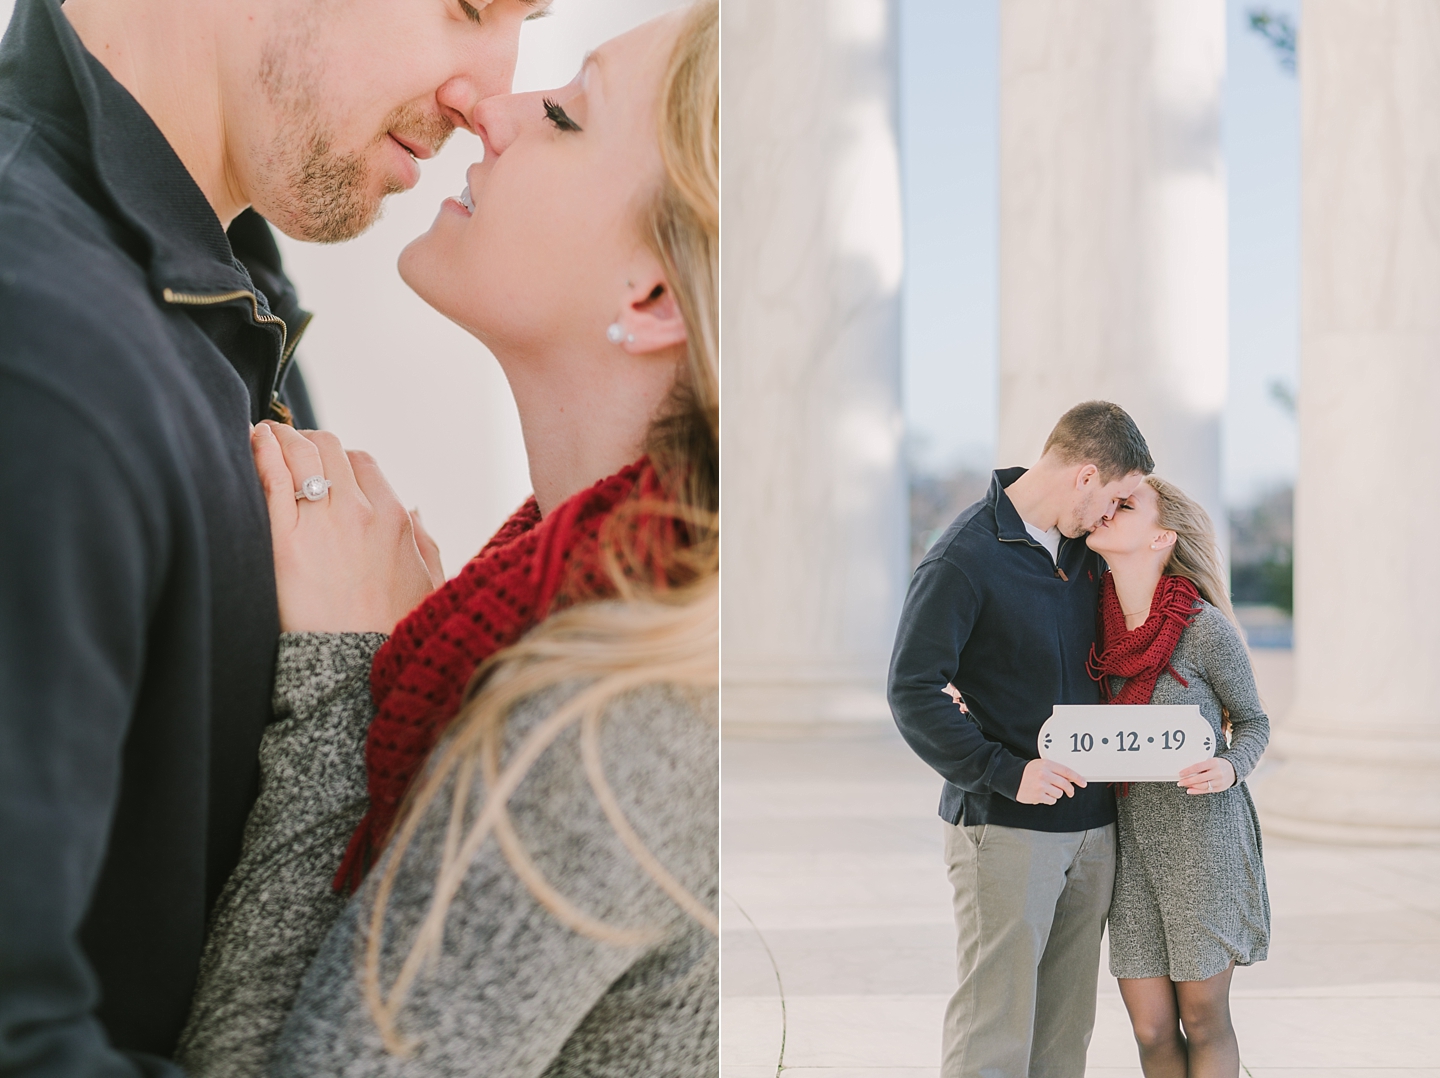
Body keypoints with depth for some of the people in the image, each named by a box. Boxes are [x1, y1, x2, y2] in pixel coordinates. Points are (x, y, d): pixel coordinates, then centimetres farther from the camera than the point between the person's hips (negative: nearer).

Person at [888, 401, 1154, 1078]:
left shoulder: (1083, 547, 11)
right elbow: (912, 693, -17)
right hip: (1005, 829, -7)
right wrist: (1005, 772, -22)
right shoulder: (964, 558, -12)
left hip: (1091, 823, 7)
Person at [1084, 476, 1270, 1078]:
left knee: (1203, 1023, 8)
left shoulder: (1207, 629, -14)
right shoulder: (1096, 619, -1)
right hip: (1130, 841, 4)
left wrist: (1229, 769, -21)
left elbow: (1252, 721, 1)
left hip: (1205, 836, -4)